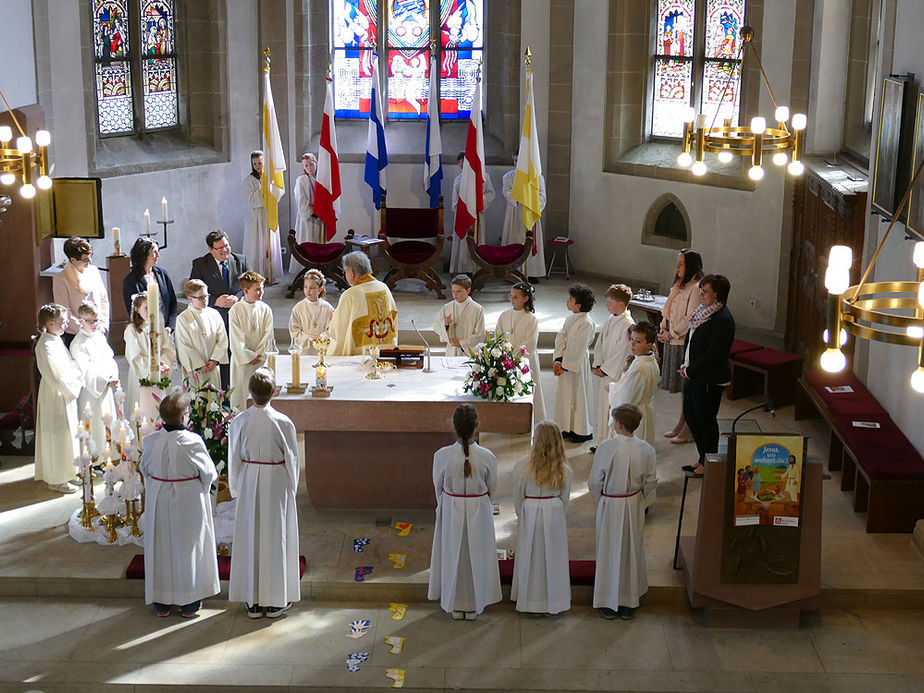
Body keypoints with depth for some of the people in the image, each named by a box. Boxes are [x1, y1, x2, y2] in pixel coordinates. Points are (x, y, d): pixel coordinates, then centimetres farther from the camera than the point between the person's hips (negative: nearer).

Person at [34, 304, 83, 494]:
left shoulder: (57, 339, 6)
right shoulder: (45, 346, -23)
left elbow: (68, 363, 16)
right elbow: (54, 376, -24)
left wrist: (78, 375, -1)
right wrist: (74, 386, -14)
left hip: (67, 391, 10)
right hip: (55, 395, -10)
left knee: (67, 433, 18)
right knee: (58, 434, 0)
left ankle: (66, 472, 32)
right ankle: (57, 480, 10)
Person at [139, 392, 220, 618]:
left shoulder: (151, 440, -10)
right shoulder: (192, 441, -20)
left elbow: (144, 469, 5)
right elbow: (208, 473, -11)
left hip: (158, 502, 3)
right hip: (188, 501, -3)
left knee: (160, 547, 15)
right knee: (188, 547, 11)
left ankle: (161, 603, 24)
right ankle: (189, 603, 19)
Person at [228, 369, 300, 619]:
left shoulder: (239, 422, -9)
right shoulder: (283, 423, -16)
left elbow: (234, 460, -1)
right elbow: (292, 459, -7)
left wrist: (237, 490, 13)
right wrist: (291, 487, 9)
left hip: (249, 485, 2)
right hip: (276, 485, -2)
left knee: (249, 539, 11)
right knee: (275, 538, 9)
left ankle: (252, 602, 18)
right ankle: (275, 601, 16)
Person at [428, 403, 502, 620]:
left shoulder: (442, 456, -20)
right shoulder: (486, 457, -19)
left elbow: (438, 487, -5)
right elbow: (492, 489, -4)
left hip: (450, 513, 0)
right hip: (479, 513, 0)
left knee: (453, 556, 18)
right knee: (476, 556, 18)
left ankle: (456, 606, 32)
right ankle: (474, 606, 32)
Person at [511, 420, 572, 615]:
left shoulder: (522, 467, -13)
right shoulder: (564, 470, -8)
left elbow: (517, 497, -4)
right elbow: (565, 499, 1)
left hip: (530, 513, -1)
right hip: (555, 513, 1)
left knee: (531, 556, 12)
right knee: (553, 556, 12)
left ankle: (531, 601, 20)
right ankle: (554, 601, 20)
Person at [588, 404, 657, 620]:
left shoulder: (606, 448, -21)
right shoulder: (646, 450, -12)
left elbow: (594, 482, -13)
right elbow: (650, 482, -2)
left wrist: (600, 502, 5)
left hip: (610, 505, -2)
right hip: (634, 505, 3)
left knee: (609, 551, 12)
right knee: (632, 551, 17)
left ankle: (609, 604, 21)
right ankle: (629, 603, 26)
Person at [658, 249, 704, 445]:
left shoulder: (696, 288, -16)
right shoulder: (679, 285, 13)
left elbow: (690, 319, -20)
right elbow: (667, 311, 16)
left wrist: (672, 334, -15)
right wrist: (663, 330, 2)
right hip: (674, 342, 9)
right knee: (682, 387, 16)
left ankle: (689, 430, 6)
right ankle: (681, 424, 25)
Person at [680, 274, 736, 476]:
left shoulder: (723, 320, -21)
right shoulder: (703, 312, 7)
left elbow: (713, 355, -23)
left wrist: (690, 371, -16)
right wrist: (685, 365, 6)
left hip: (710, 380, -9)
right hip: (694, 375, 9)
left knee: (706, 420, 3)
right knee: (690, 416, 16)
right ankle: (703, 459, 30)